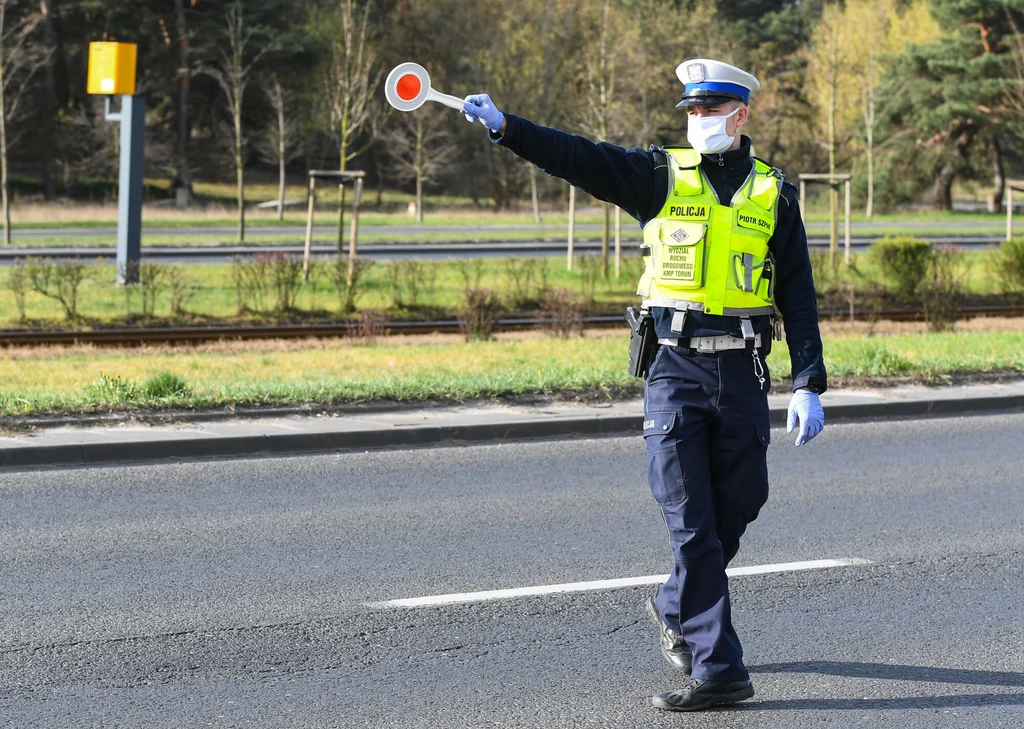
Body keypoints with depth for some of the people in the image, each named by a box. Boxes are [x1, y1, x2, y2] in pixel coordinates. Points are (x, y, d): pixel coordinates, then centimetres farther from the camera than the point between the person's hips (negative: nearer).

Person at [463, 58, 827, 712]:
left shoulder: (773, 193, 8)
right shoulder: (662, 175, 6)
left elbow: (799, 299, 7)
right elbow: (580, 159, -7)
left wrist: (809, 386, 0)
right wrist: (505, 127, -20)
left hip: (744, 374, 2)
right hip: (676, 369, -2)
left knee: (735, 510, 10)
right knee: (692, 525, -6)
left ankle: (676, 609, 37)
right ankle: (718, 669, -4)